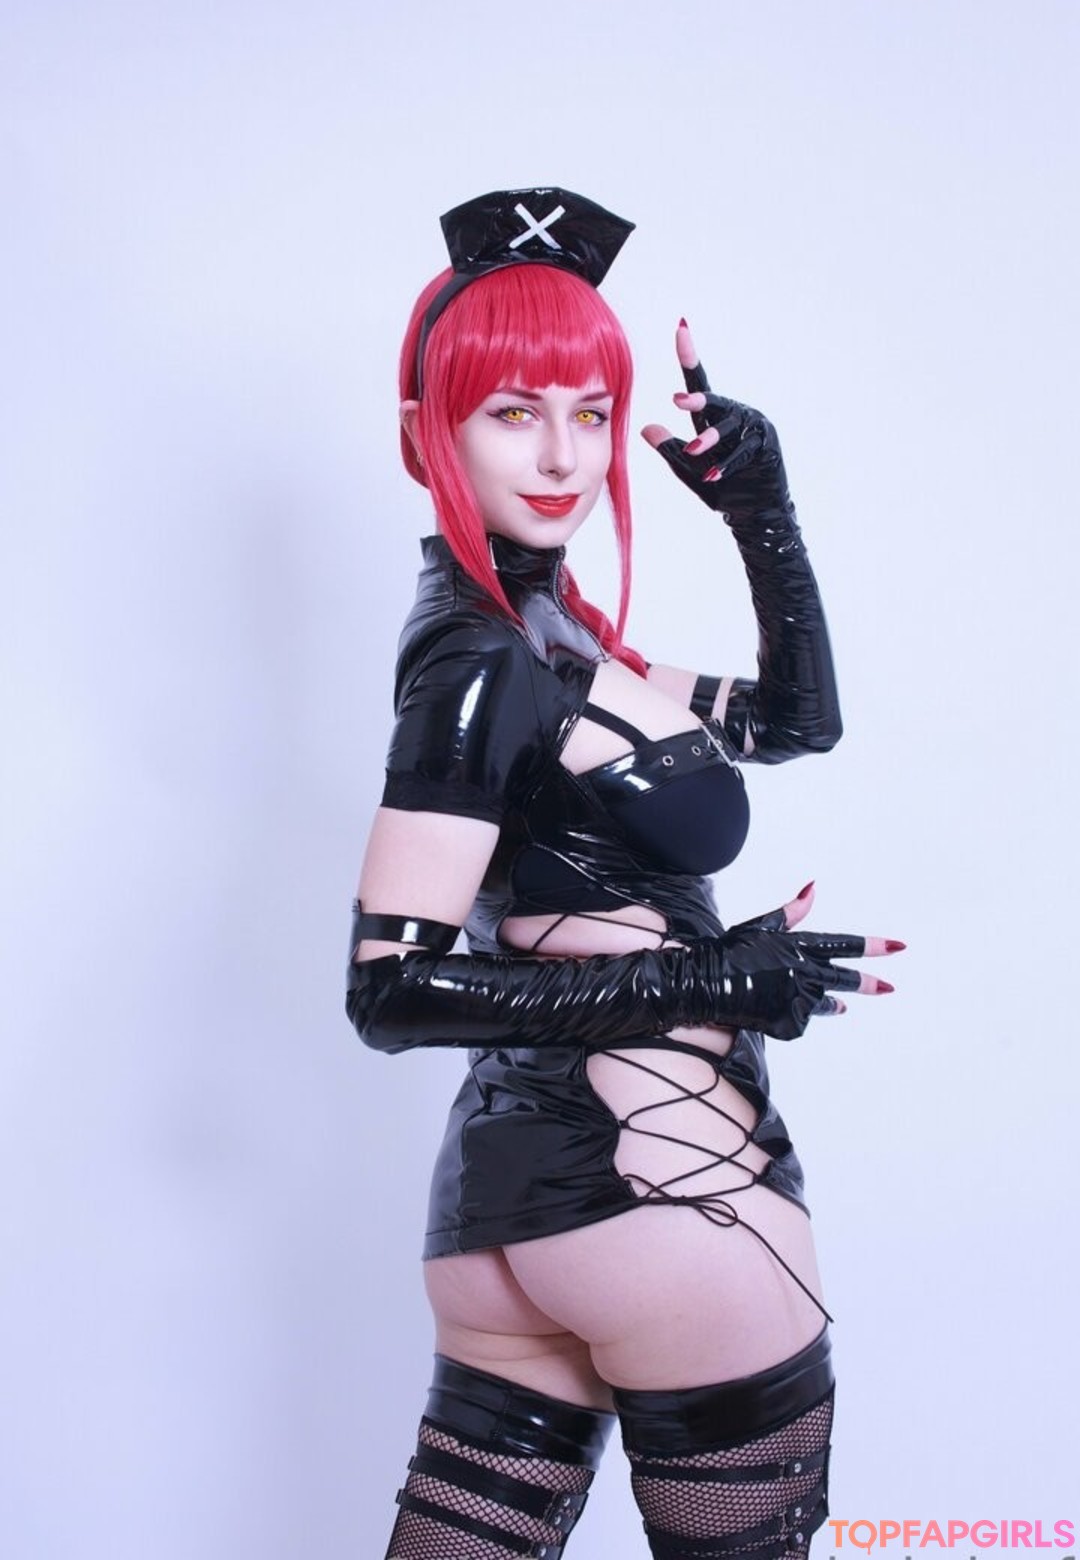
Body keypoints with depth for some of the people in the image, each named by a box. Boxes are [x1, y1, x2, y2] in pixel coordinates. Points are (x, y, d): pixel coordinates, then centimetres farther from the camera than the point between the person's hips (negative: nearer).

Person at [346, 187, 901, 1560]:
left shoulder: (546, 625, 12)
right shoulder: (483, 661, -15)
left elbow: (795, 720, 17)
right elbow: (389, 991, -18)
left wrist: (762, 511, 5)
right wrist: (706, 981, -19)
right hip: (655, 1178, -8)